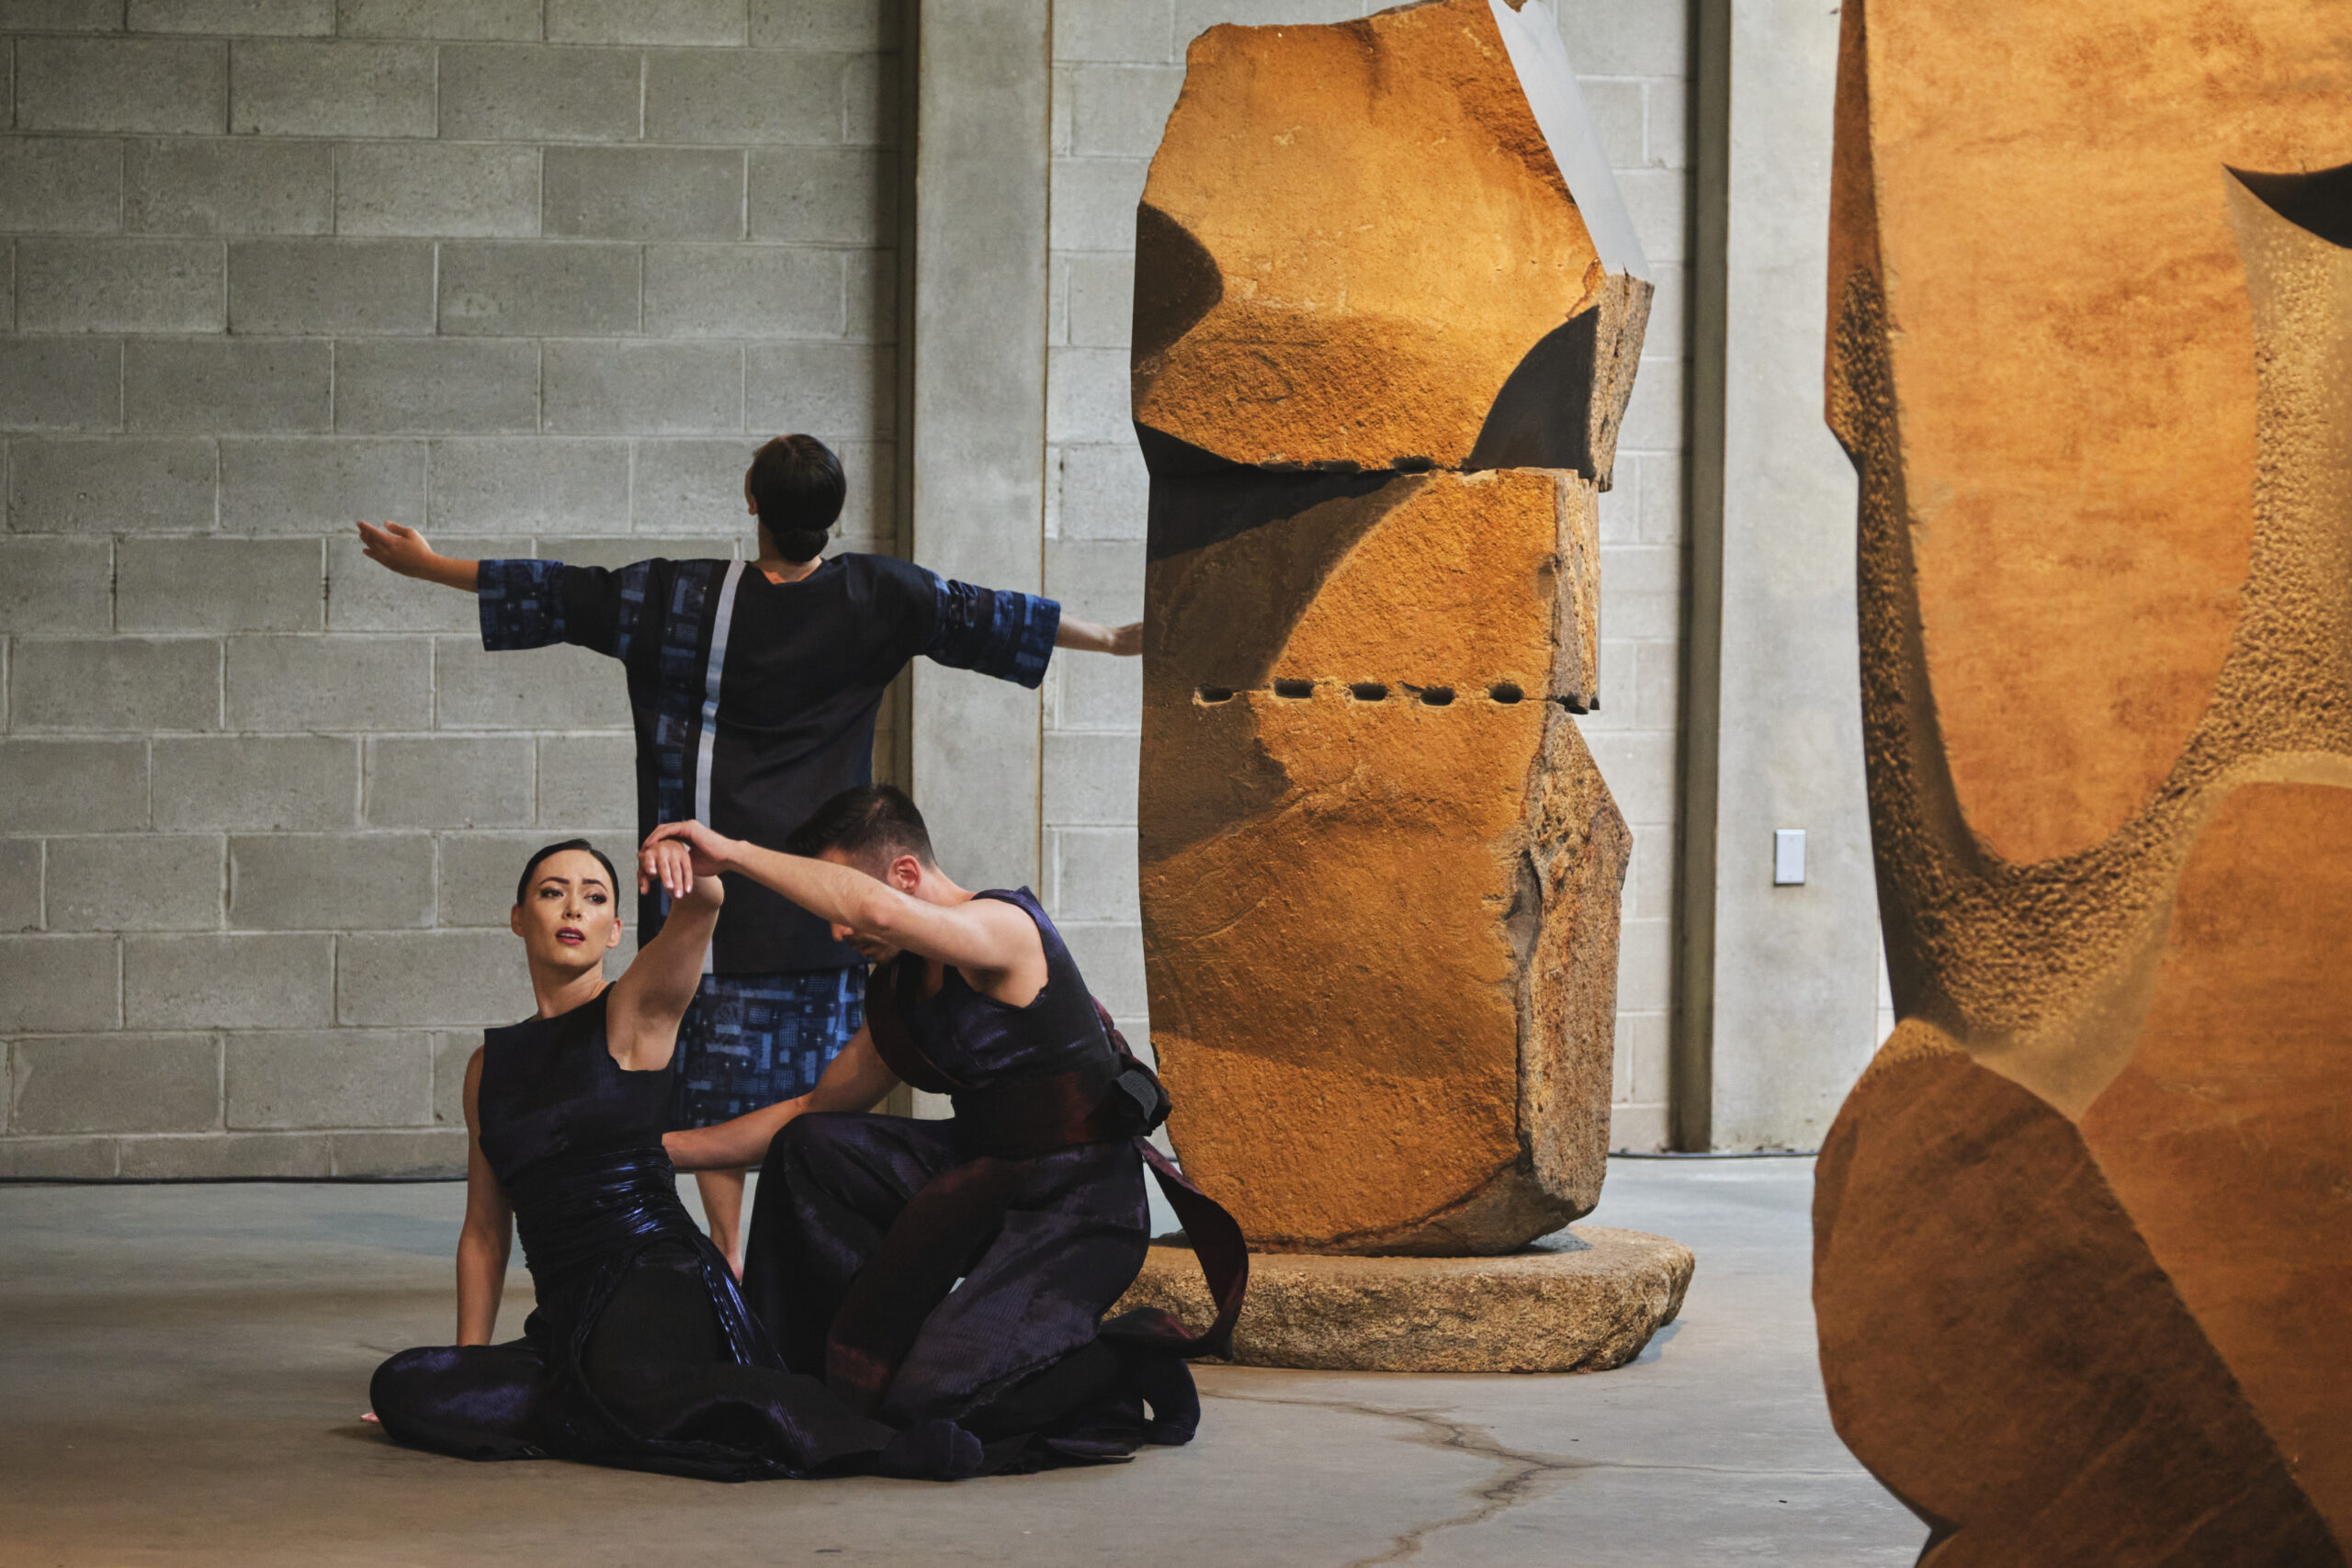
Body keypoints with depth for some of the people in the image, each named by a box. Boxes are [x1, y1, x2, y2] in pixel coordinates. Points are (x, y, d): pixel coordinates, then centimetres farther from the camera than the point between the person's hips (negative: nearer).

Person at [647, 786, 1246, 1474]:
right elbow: (815, 1108, 23)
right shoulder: (900, 991, 11)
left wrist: (733, 853, -31)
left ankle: (1130, 1364, -1)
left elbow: (878, 911, -38)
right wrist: (664, 1150, 20)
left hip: (1076, 1209, -9)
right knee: (807, 1148, 6)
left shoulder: (1004, 925, -16)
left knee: (917, 1399, -19)